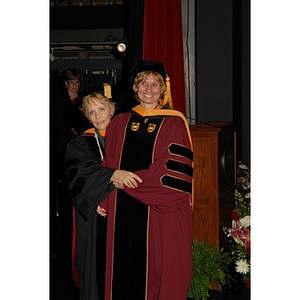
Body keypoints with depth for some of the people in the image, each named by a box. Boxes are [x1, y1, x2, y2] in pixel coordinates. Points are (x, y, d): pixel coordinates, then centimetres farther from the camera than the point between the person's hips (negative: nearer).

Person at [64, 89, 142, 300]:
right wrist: (112, 175, -32)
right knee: (95, 265, -1)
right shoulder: (79, 145, 2)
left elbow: (133, 175, 5)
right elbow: (81, 172, -17)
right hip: (93, 218, -1)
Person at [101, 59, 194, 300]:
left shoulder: (174, 123, -1)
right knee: (125, 266, 8)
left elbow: (176, 169, -10)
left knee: (159, 267, 3)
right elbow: (110, 164, 12)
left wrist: (136, 179, -13)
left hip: (161, 209, -3)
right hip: (124, 209, 3)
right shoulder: (119, 123, 11)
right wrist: (103, 198, 2)